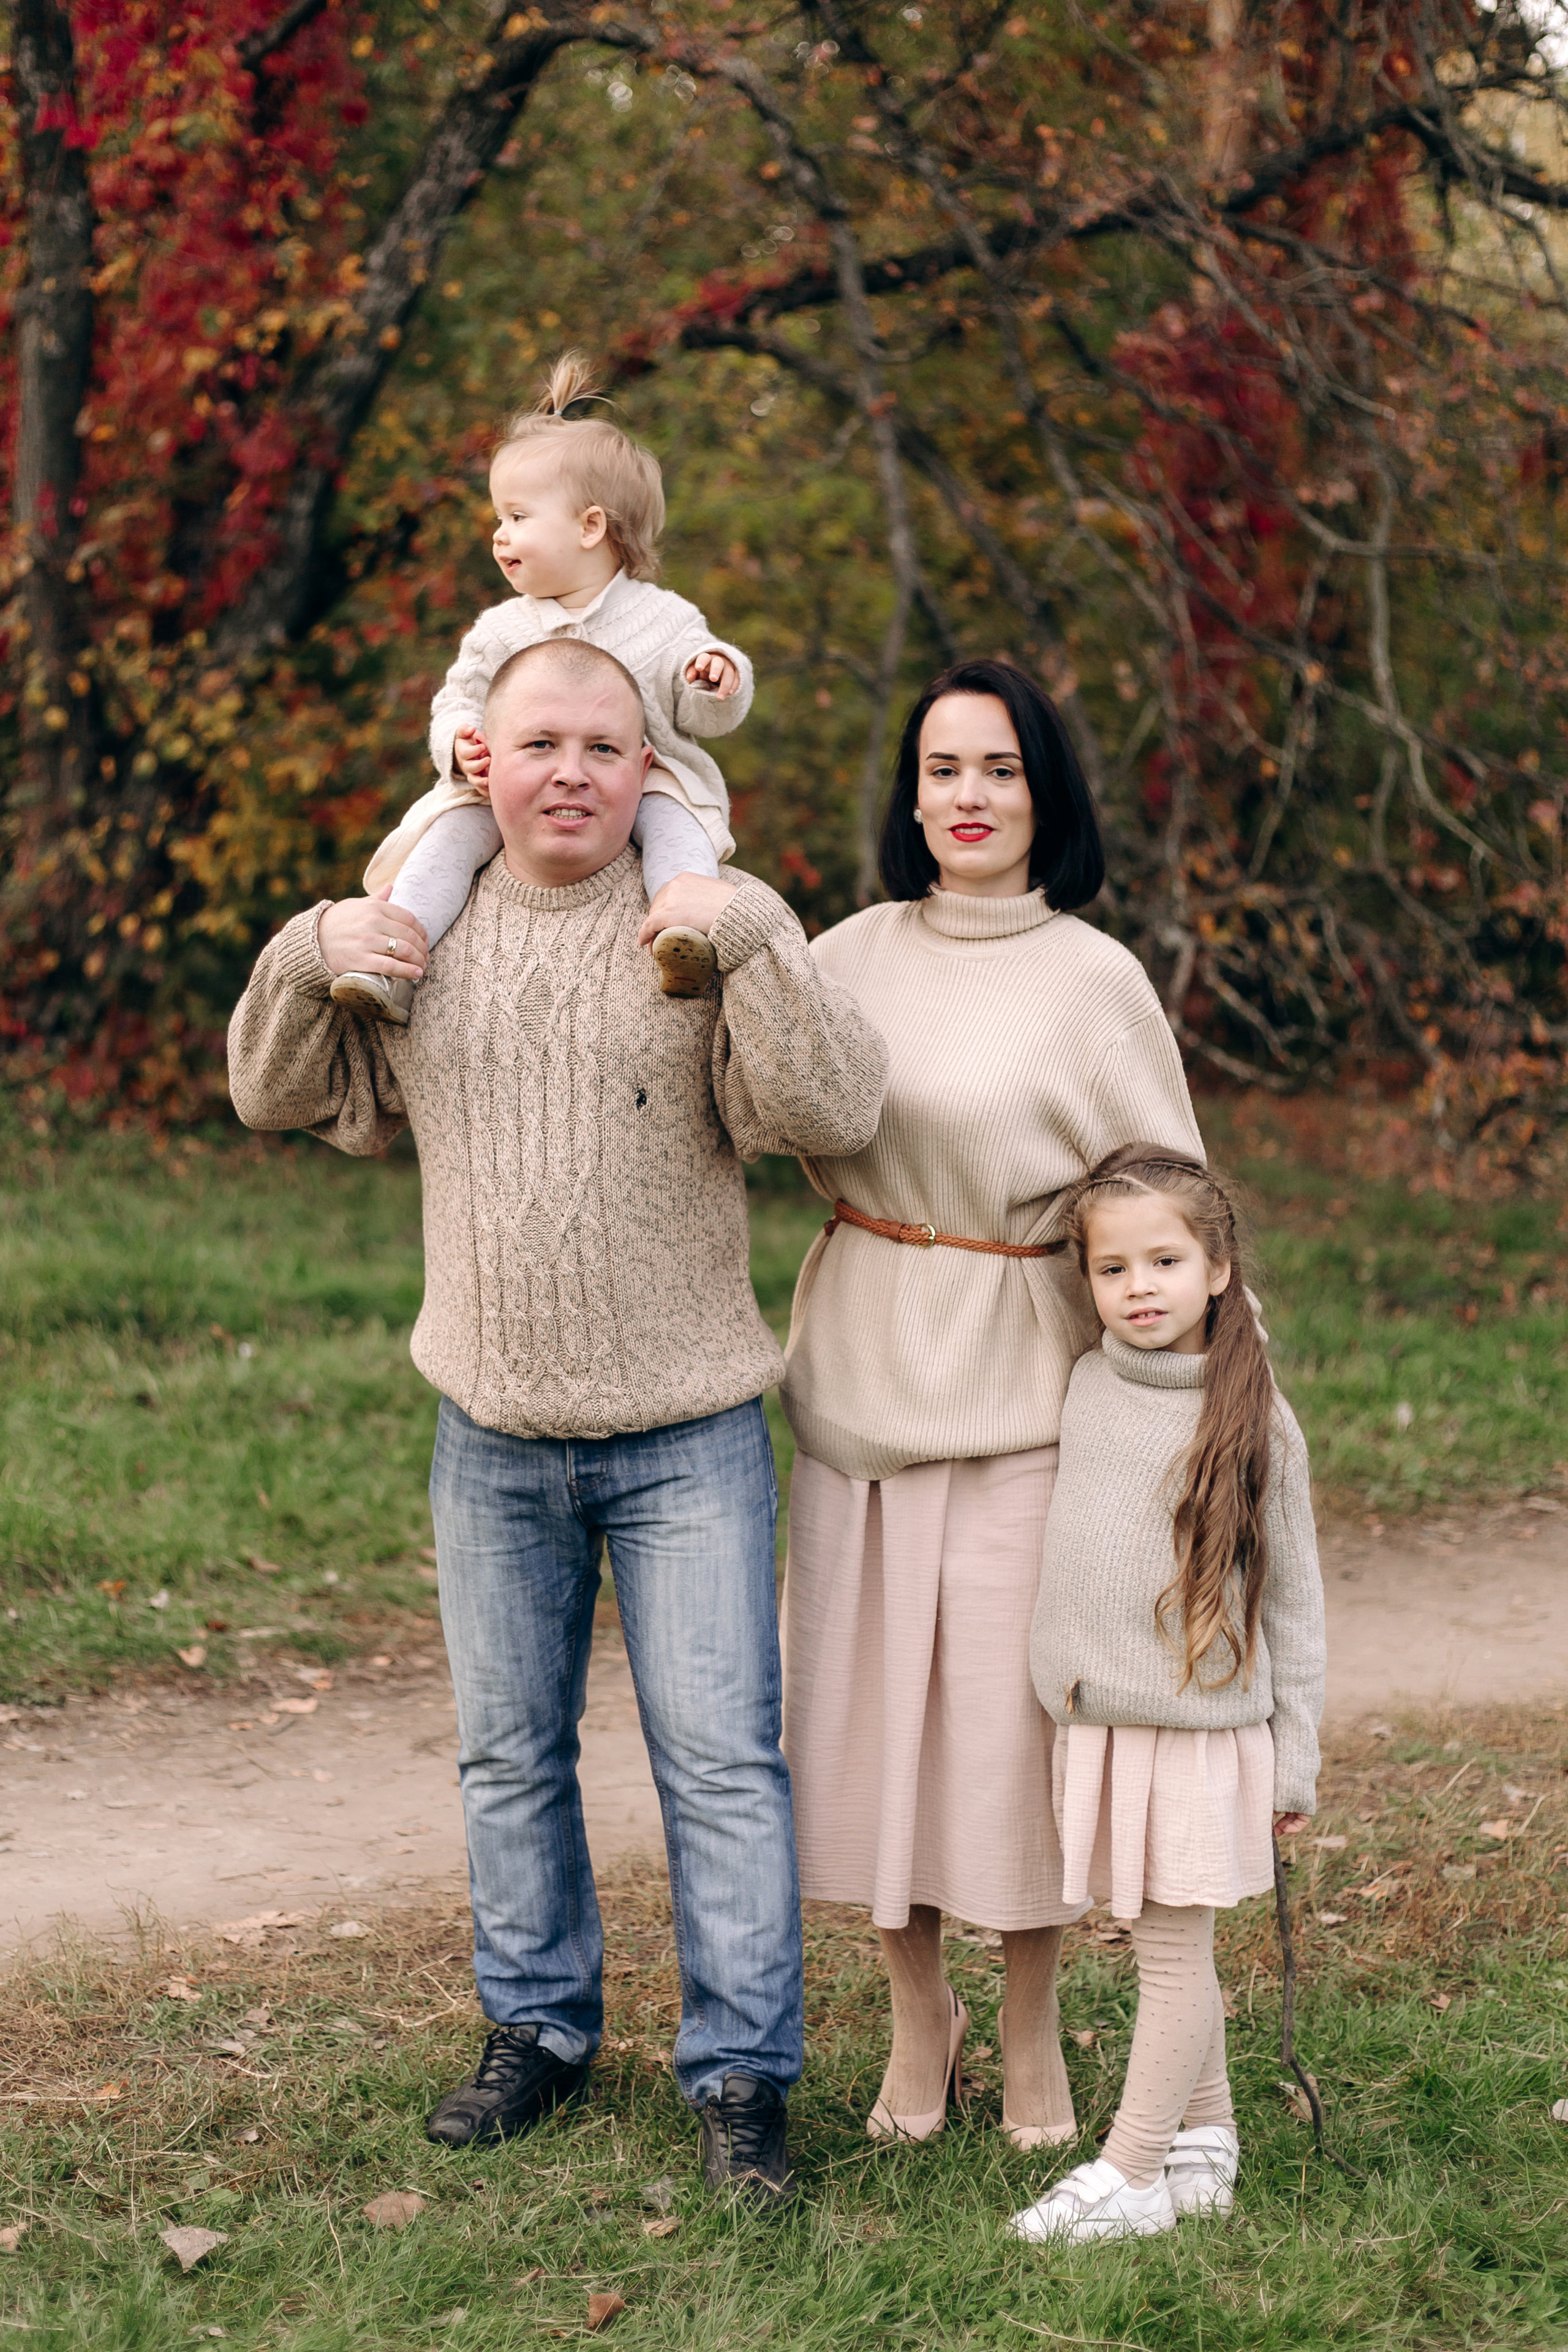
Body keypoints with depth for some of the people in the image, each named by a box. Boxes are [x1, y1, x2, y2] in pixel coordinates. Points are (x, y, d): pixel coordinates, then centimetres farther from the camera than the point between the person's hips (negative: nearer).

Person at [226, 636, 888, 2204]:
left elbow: (830, 1113, -18)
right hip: (491, 1435, 4)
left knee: (720, 1754, -1)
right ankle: (537, 2028, 31)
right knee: (507, 1753, 15)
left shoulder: (715, 927, -6)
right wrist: (307, 964, -7)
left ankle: (741, 2073, 9)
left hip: (685, 1439, -3)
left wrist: (753, 945, -29)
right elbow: (284, 1097, 12)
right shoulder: (420, 930, 4)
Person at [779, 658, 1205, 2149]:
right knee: (875, 1694, 7)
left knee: (1017, 1704, 1)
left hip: (1024, 1383, -3)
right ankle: (916, 2017, 25)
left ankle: (1030, 2031, 20)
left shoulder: (1095, 981, -3)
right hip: (861, 1372, 3)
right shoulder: (850, 957, 5)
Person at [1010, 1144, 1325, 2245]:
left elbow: (1293, 1602, -3)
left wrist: (1296, 1760, -2)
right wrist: (1070, 1694, 16)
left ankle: (1133, 2174, 6)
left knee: (1175, 1949, 1)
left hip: (1203, 1733, -5)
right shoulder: (1086, 1388, 4)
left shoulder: (1255, 1422, -8)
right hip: (1099, 1725, 5)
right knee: (1166, 1949, 13)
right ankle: (1208, 2138, 26)